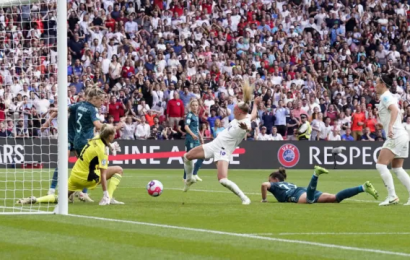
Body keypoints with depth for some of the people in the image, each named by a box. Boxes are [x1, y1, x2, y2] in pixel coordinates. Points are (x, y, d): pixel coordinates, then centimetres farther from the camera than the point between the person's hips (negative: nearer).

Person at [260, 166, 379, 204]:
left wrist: (264, 200, 17)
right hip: (308, 193, 7)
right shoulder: (288, 184, 43)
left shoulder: (275, 185, 23)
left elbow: (264, 185, 4)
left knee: (309, 199, -44)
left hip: (299, 195, -7)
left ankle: (316, 174, -62)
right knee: (335, 198, -12)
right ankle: (363, 187, -27)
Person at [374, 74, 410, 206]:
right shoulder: (389, 97, 19)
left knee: (381, 165, -12)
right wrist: (384, 124, 23)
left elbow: (395, 110, -28)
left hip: (395, 136, -10)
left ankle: (392, 196, -16)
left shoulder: (385, 97, -10)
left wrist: (390, 126, -39)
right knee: (397, 168, 14)